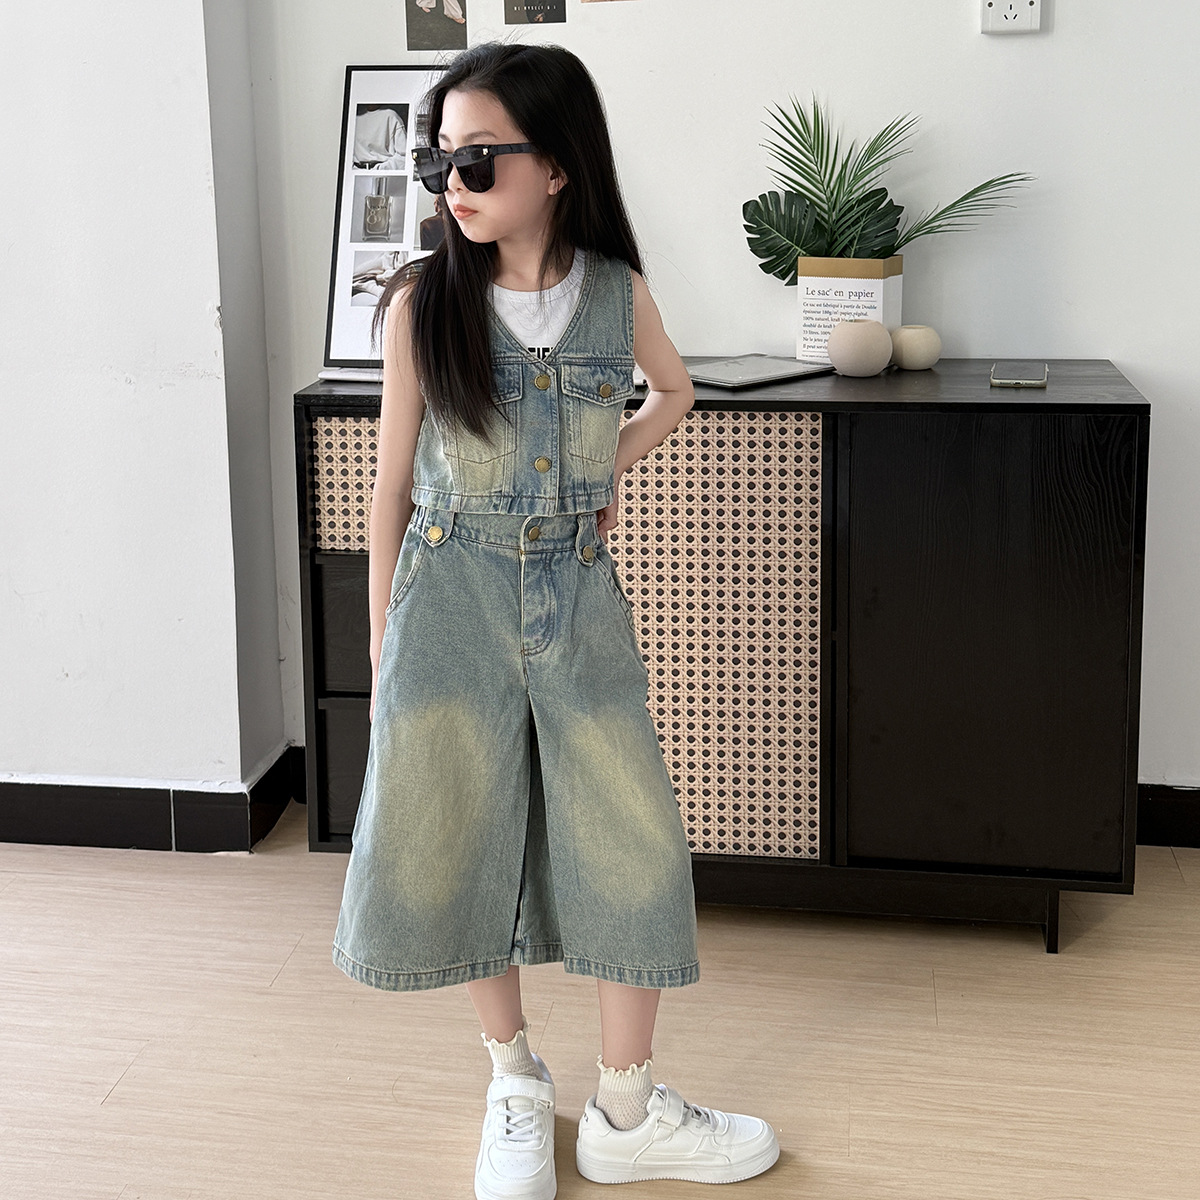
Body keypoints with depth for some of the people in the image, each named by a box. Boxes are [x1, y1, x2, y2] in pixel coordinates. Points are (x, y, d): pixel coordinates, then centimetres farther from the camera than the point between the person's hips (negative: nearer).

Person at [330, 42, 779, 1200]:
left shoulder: (616, 293, -3)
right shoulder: (422, 303, -8)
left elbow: (673, 391, 20)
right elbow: (393, 482, -1)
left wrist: (607, 466, 4)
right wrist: (383, 643, 2)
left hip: (578, 594, 2)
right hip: (453, 596, -1)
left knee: (627, 843, 2)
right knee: (467, 838, 7)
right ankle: (515, 1081, 29)